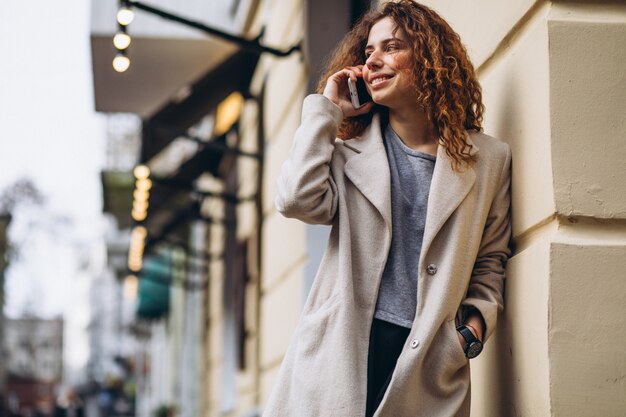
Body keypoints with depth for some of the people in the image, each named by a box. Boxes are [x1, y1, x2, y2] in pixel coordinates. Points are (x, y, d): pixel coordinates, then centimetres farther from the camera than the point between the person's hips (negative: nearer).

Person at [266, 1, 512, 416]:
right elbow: (298, 200, -8)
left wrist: (476, 323, -3)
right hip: (343, 350, 1)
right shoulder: (350, 152, 12)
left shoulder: (489, 159, 11)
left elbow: (490, 261, 15)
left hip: (431, 362, 0)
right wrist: (327, 110, 2)